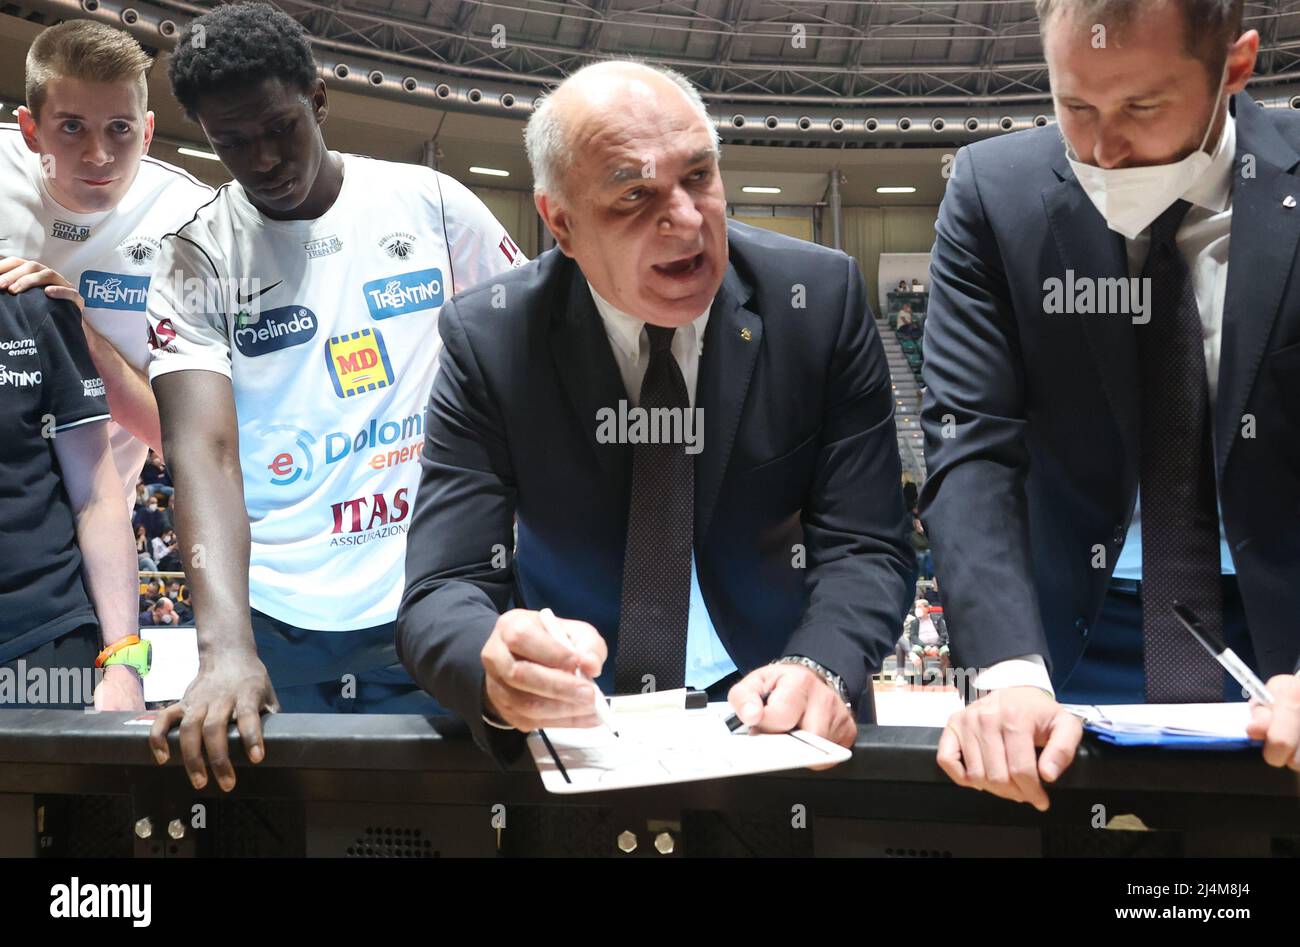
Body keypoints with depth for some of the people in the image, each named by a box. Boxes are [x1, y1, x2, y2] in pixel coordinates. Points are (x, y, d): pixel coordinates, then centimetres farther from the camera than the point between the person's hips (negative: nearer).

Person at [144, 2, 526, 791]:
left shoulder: (431, 203, 1)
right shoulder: (196, 260, -3)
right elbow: (204, 452, -15)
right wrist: (227, 650, -29)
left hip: (434, 607, 1)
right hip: (275, 625, 0)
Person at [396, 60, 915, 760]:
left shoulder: (823, 298, -7)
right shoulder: (487, 340, -9)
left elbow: (866, 549, -6)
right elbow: (442, 593, -12)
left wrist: (817, 668, -28)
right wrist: (500, 670, -35)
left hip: (768, 710, 1)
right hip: (565, 724, 0)